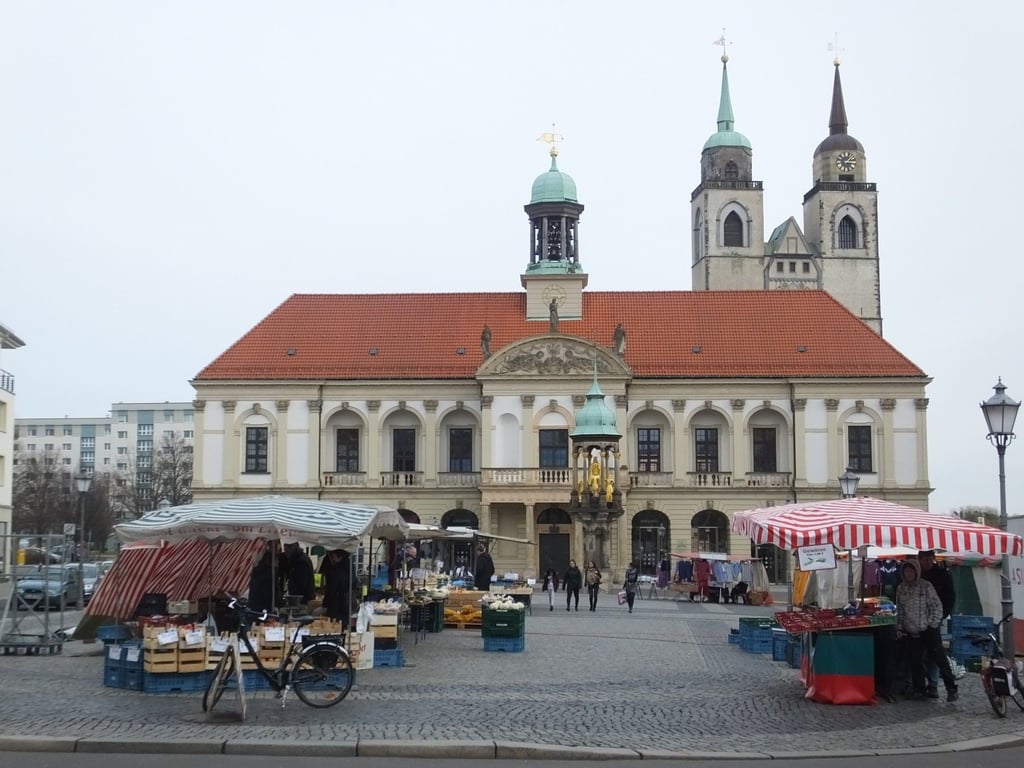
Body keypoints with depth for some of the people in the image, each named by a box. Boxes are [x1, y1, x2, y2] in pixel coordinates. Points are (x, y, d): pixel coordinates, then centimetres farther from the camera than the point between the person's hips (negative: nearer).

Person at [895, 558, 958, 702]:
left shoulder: (926, 586, -7)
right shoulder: (901, 589, 7)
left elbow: (937, 607, -5)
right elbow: (900, 611, 15)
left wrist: (932, 624, -9)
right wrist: (899, 628, 9)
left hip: (928, 631, -5)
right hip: (911, 633, 5)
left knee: (940, 659, -6)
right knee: (915, 662, 7)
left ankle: (952, 689, 0)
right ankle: (919, 689, 18)